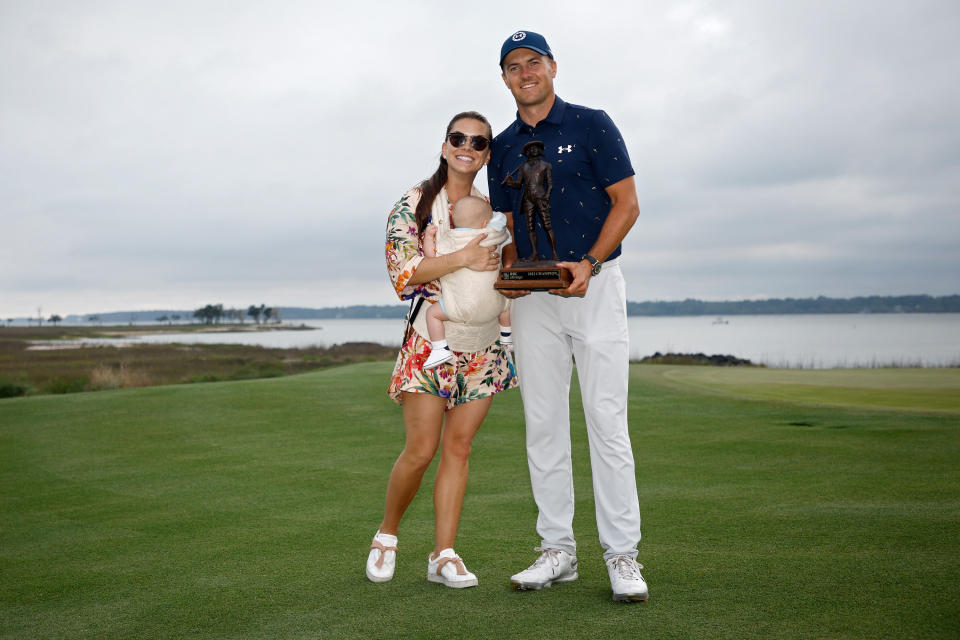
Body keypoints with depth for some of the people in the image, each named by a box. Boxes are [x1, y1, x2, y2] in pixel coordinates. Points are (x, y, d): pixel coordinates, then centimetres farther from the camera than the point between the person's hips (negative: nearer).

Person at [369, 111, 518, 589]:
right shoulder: (414, 204, -3)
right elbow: (401, 271, -13)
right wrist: (461, 258, -20)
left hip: (483, 346, 4)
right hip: (431, 339, -4)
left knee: (459, 446, 3)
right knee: (421, 450, -6)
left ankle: (444, 555, 8)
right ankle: (386, 535, 18)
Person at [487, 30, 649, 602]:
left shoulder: (592, 125, 1)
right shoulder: (503, 147, 14)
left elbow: (627, 203, -3)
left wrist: (589, 264, -16)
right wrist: (509, 271, -2)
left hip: (595, 285, -4)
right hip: (533, 297, 4)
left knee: (607, 422, -7)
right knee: (544, 424, 4)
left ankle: (623, 556, -1)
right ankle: (557, 551, 13)